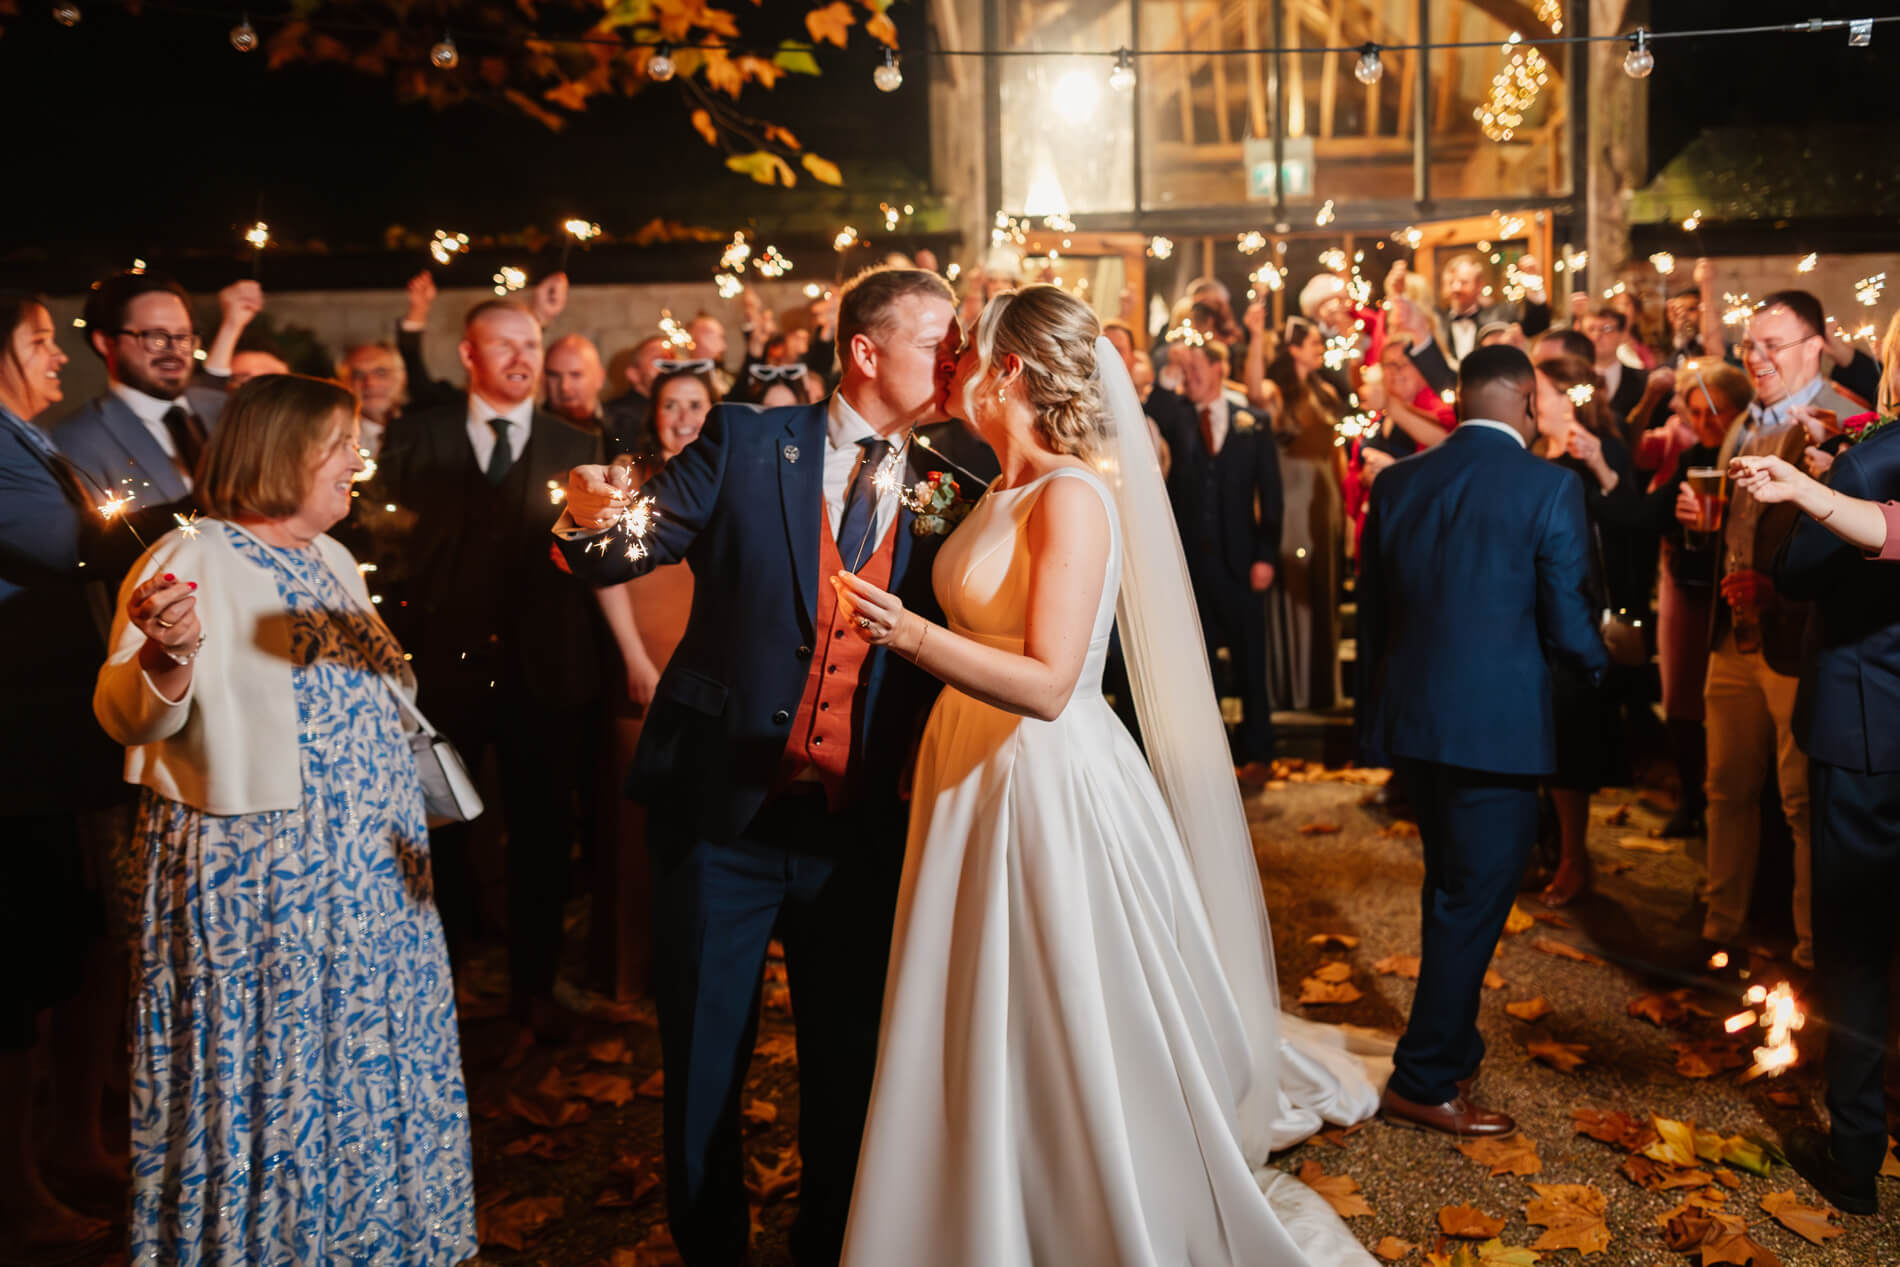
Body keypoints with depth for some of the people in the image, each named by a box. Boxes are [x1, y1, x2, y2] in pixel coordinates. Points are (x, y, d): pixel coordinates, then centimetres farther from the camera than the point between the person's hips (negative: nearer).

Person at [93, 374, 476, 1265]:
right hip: (253, 879, -7)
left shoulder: (330, 558, 12)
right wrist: (165, 661, -38)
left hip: (367, 872, 8)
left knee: (364, 1060, 16)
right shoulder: (188, 562, -12)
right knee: (262, 1072, 5)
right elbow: (126, 718, -19)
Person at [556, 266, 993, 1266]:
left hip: (864, 828, 2)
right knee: (702, 1066, 12)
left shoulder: (950, 483, 3)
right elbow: (624, 555, -8)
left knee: (848, 1069, 14)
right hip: (723, 815, -2)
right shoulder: (746, 444, -3)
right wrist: (591, 518, -28)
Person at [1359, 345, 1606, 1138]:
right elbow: (1568, 628, -11)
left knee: (1449, 890, 22)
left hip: (1412, 719, 6)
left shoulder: (1397, 483, 5)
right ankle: (1425, 1082, 13)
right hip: (1499, 724, -6)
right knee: (1475, 901, 5)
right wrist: (1599, 664, 12)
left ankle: (1452, 1047, 37)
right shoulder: (1548, 487, -11)